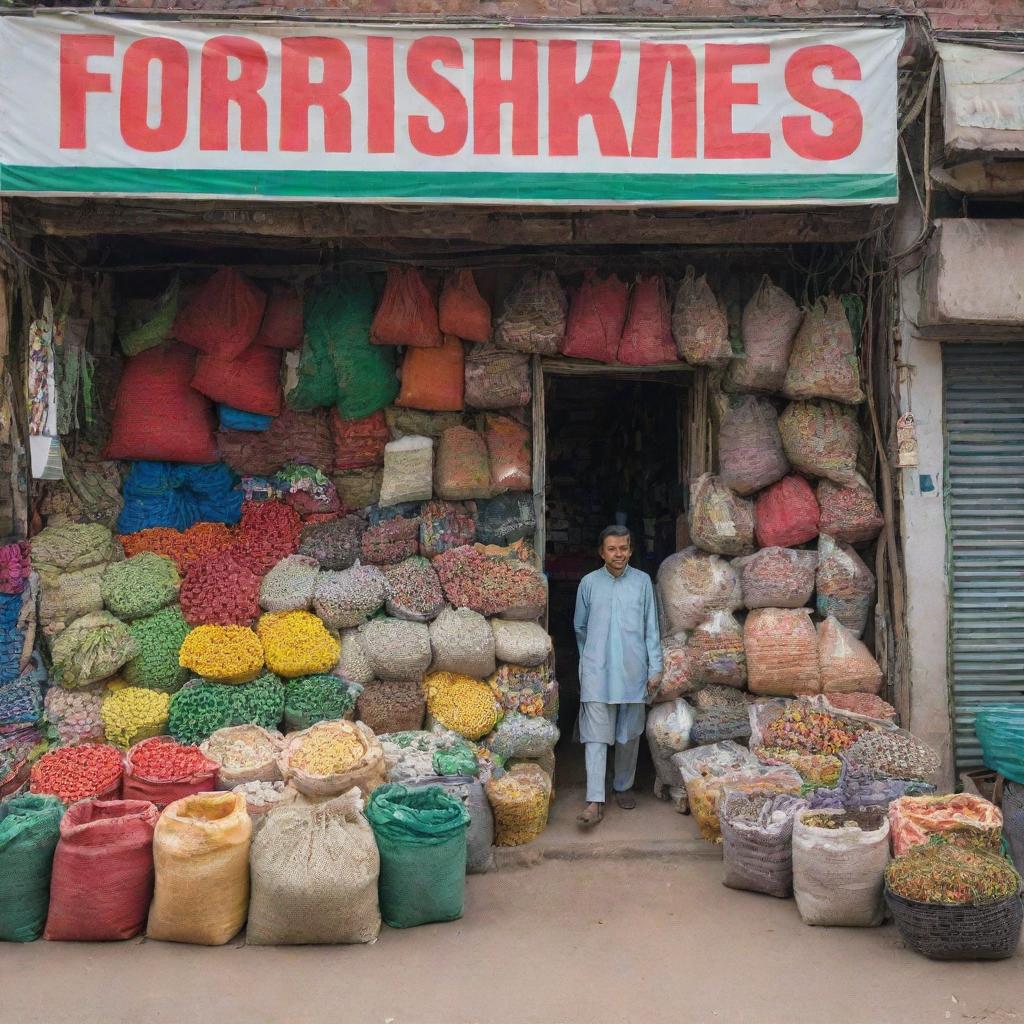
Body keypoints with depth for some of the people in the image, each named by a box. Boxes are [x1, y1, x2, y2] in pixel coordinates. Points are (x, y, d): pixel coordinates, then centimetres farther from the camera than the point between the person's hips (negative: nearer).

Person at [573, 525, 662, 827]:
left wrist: (655, 667, 1)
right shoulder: (589, 583, 2)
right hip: (597, 672, -1)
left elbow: (651, 628, 5)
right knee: (596, 736, -5)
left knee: (629, 734, 11)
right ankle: (595, 800, -6)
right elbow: (580, 627, 15)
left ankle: (623, 786, 28)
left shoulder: (642, 581, 3)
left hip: (633, 671, 1)